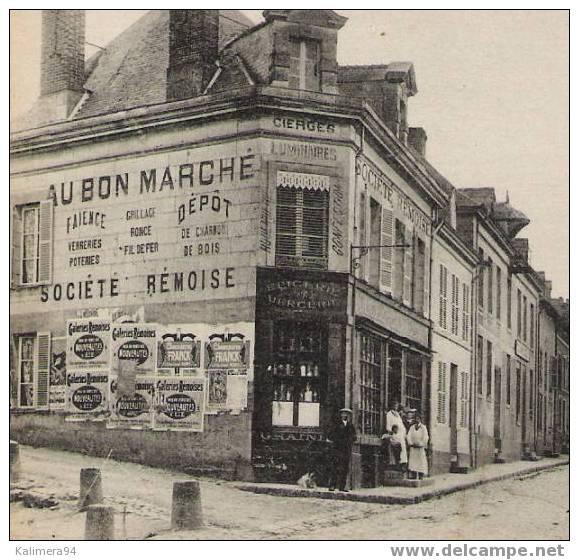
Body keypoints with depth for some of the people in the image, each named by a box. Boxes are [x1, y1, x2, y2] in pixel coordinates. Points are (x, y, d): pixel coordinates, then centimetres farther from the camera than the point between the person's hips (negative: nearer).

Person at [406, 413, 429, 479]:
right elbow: (408, 436, 3)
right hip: (413, 447, 3)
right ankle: (413, 475, -1)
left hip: (420, 447, -3)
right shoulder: (412, 427, 11)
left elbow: (425, 437, -7)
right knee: (413, 461, -2)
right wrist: (411, 443, -11)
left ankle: (421, 475, -3)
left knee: (421, 461, -5)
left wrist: (420, 444, -12)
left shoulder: (423, 427, 0)